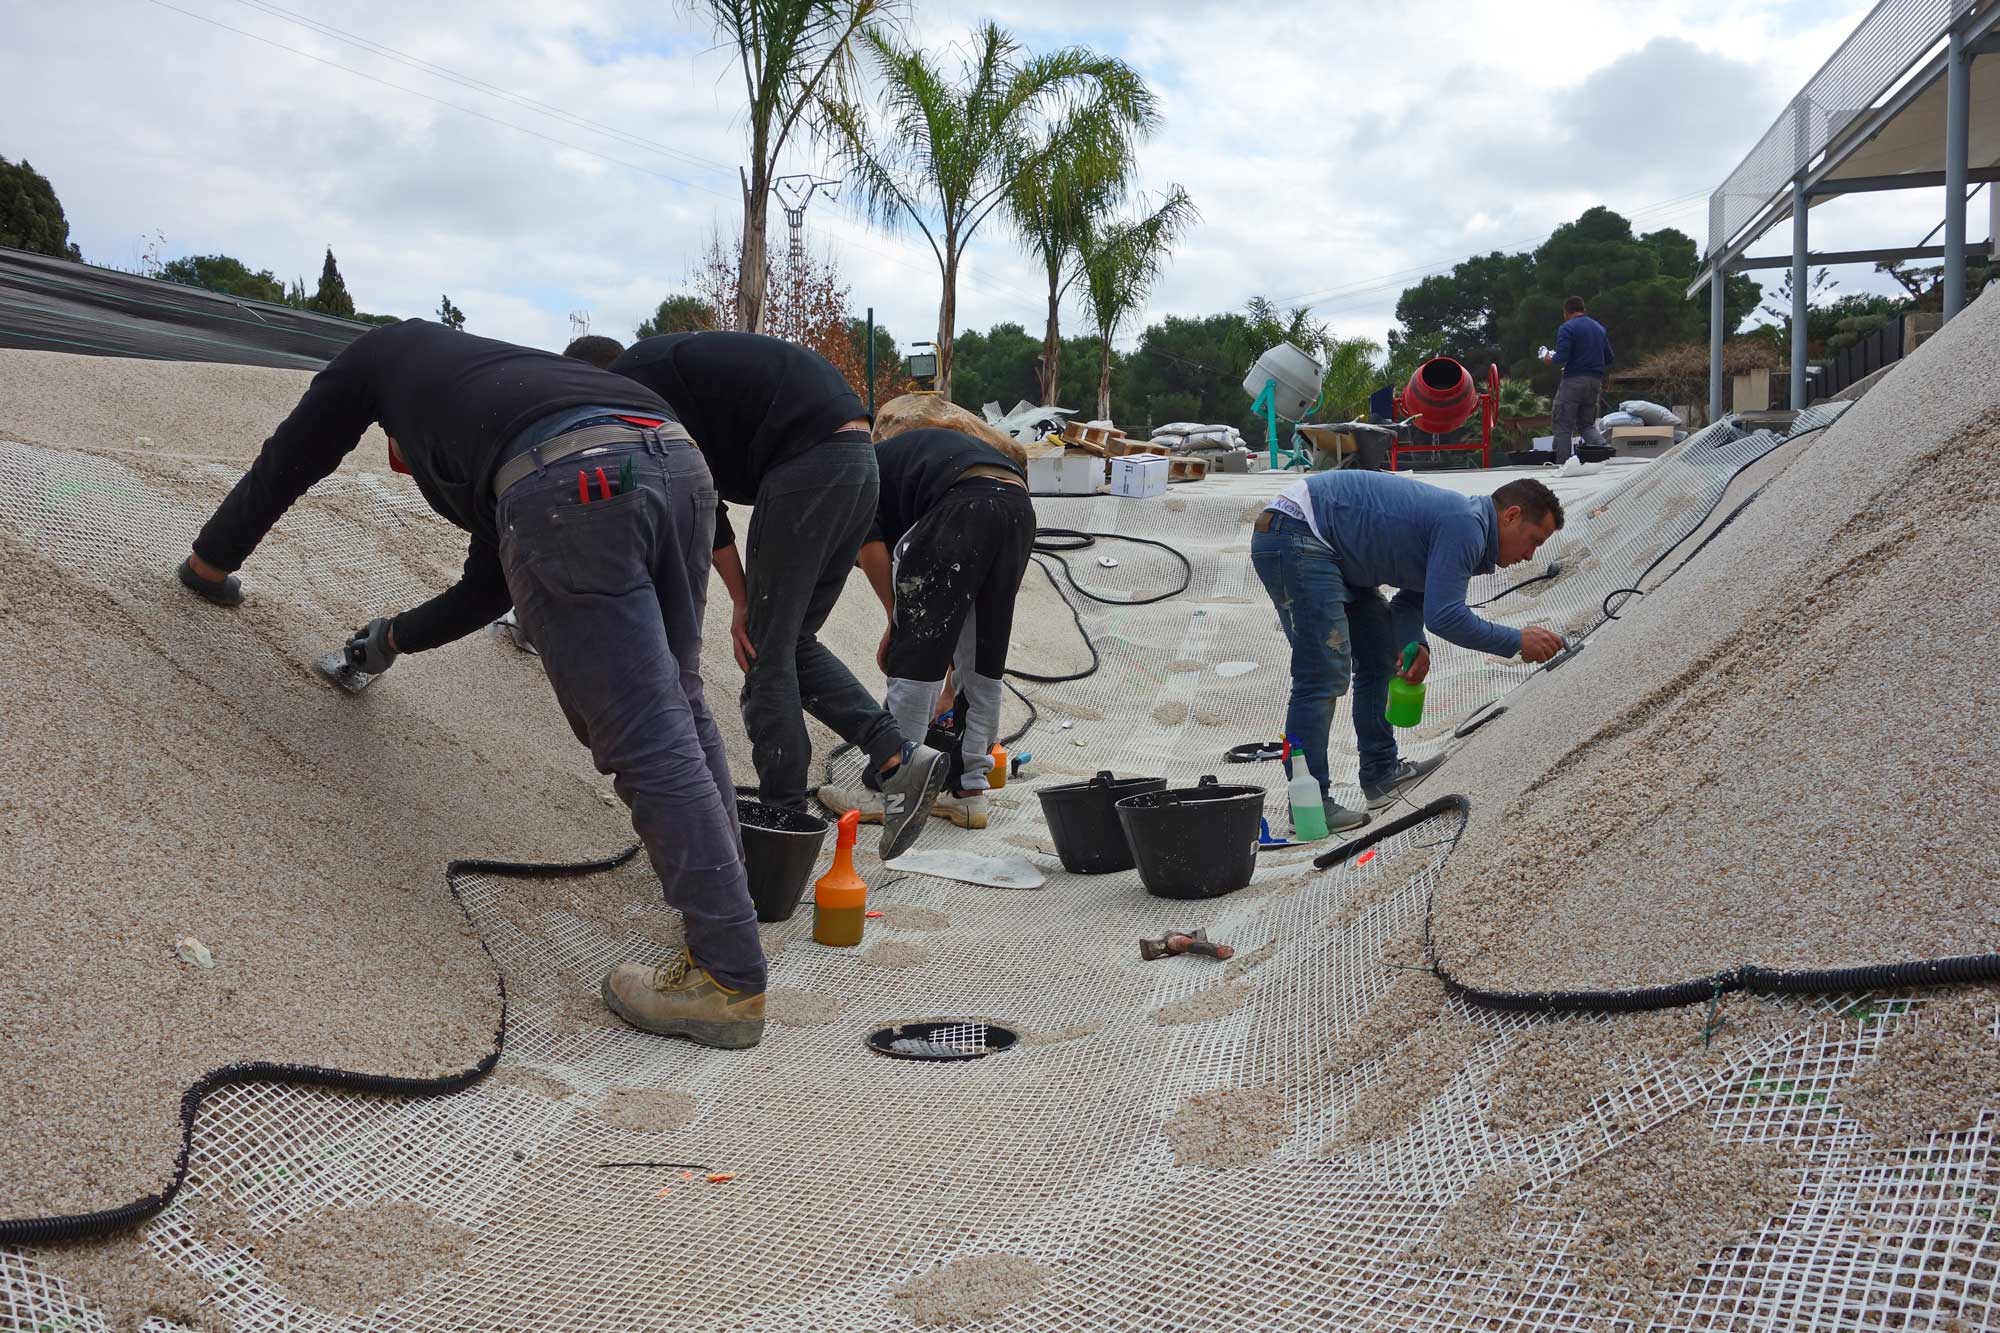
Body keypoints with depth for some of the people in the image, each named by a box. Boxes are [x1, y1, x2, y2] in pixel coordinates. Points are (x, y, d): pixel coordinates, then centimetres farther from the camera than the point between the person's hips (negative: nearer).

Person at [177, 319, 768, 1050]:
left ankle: (730, 979, -2)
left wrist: (209, 563, 55)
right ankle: (723, 901, 28)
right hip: (676, 458, 7)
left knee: (647, 740, -6)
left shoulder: (385, 349, 34)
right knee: (677, 710, 20)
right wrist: (396, 636, 62)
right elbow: (491, 584, 47)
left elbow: (287, 462, 39)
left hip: (576, 481, -7)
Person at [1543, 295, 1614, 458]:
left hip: (1574, 380, -7)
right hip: (1595, 381, 7)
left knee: (1563, 426, 0)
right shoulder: (1600, 328, 15)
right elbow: (1609, 359, 17)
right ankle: (1603, 448, -11)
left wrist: (1549, 359, 3)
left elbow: (1561, 357, -17)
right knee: (1587, 425, 15)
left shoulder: (1567, 328, -7)